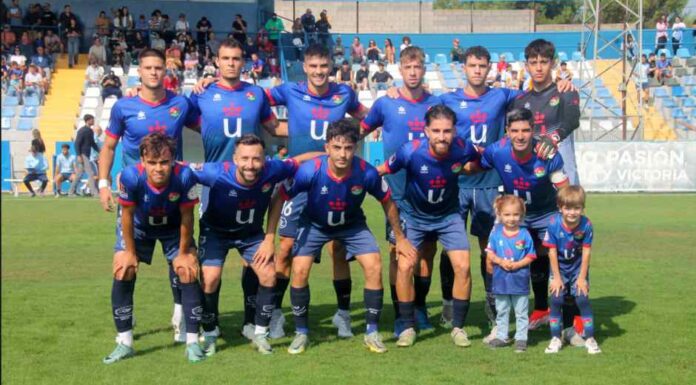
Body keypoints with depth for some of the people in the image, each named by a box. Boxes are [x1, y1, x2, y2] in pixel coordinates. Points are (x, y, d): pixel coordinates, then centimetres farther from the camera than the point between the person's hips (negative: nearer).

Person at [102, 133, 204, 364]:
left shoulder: (184, 176, -38)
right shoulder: (131, 176, -38)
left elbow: (186, 216, -21)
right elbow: (127, 215, -20)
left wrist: (183, 253, -11)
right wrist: (130, 252, -11)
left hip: (174, 228, 0)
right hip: (138, 227, 0)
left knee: (188, 273, -10)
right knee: (122, 273, -9)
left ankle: (192, 342, 3)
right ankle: (125, 343, 4)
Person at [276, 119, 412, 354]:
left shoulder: (367, 173, -29)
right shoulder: (310, 171, -33)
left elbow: (387, 202, -9)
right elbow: (280, 199, -18)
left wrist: (400, 238, 1)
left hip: (352, 224, 1)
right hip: (315, 224, -1)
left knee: (374, 266, -15)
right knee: (299, 270, -16)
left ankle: (372, 332, 1)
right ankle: (301, 333, 5)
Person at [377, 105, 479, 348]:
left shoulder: (463, 149, -23)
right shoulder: (410, 152, -29)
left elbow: (479, 163, 2)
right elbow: (381, 171, -16)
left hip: (448, 215, 1)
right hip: (414, 216, -1)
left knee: (463, 266, -10)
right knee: (405, 266, -13)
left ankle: (458, 327, 8)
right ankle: (408, 327, 5)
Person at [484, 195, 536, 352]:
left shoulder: (524, 234, -7)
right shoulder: (496, 233, -2)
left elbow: (530, 256, -5)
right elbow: (490, 254, 0)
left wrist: (517, 264, -19)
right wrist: (501, 262, -17)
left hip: (519, 280, -2)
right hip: (500, 280, 2)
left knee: (521, 313, 6)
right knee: (501, 311, 15)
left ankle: (521, 339, 13)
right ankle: (501, 336, 26)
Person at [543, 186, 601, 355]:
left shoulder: (586, 225, -22)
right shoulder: (553, 224, -23)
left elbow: (586, 252, -14)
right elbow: (552, 252, -15)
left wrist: (582, 277, -11)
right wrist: (556, 277, -11)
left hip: (578, 267, 0)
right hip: (559, 268, 0)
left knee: (582, 299, -8)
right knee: (556, 299, -6)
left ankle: (590, 338, 4)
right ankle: (556, 339, 7)